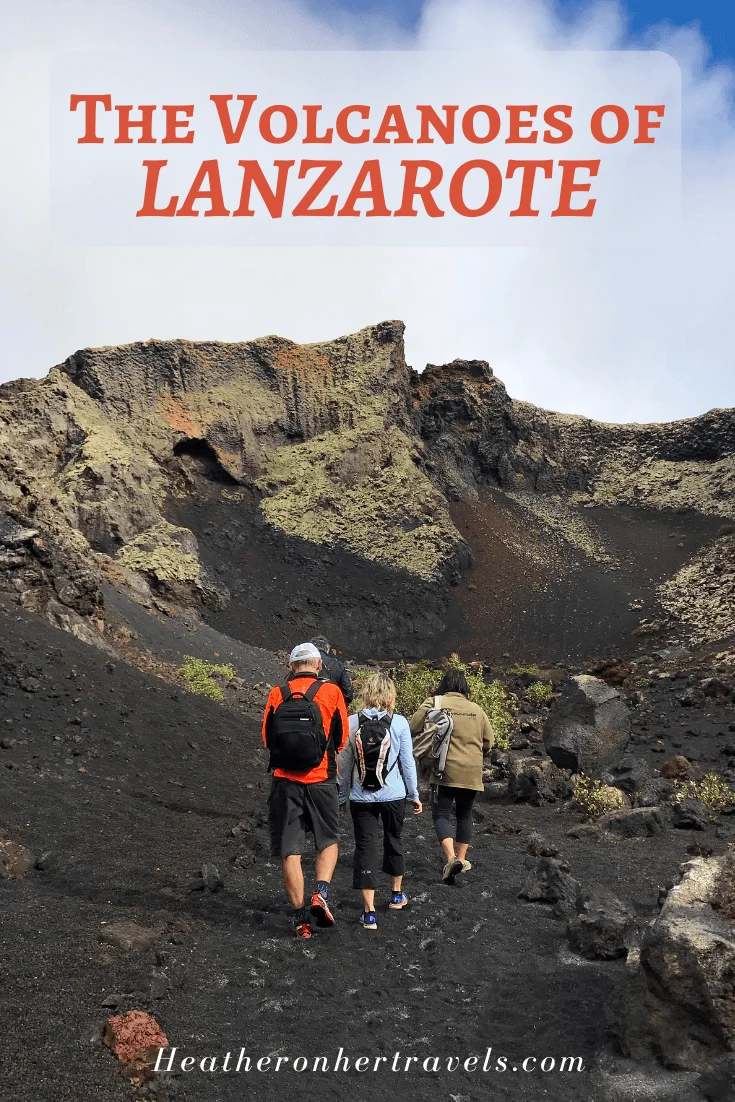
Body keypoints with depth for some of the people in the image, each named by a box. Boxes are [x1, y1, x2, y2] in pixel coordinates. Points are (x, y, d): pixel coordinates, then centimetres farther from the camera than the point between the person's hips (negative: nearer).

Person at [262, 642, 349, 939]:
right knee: (328, 841, 19)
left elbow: (267, 738, 6)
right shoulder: (331, 691, -3)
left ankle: (299, 917, 11)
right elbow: (342, 739, 3)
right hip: (321, 780, -1)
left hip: (285, 781, 1)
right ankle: (321, 894, 1)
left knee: (290, 851, 8)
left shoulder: (277, 693, 0)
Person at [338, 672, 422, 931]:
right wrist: (414, 795, 9)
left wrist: (341, 797, 11)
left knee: (366, 848, 4)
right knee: (394, 840, 21)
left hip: (362, 797, -1)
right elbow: (408, 762, -3)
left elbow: (344, 764, 0)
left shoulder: (352, 723, -5)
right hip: (393, 794, 1)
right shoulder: (399, 723, -8)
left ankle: (369, 912, 0)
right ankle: (397, 895, 40)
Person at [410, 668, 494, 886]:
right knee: (464, 815, 19)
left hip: (444, 771, -4)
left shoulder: (433, 703, -3)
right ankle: (461, 859, 25)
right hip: (471, 773, 4)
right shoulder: (476, 709, 9)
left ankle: (451, 858, -18)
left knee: (441, 814, 0)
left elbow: (413, 729, -7)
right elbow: (488, 741, 12)